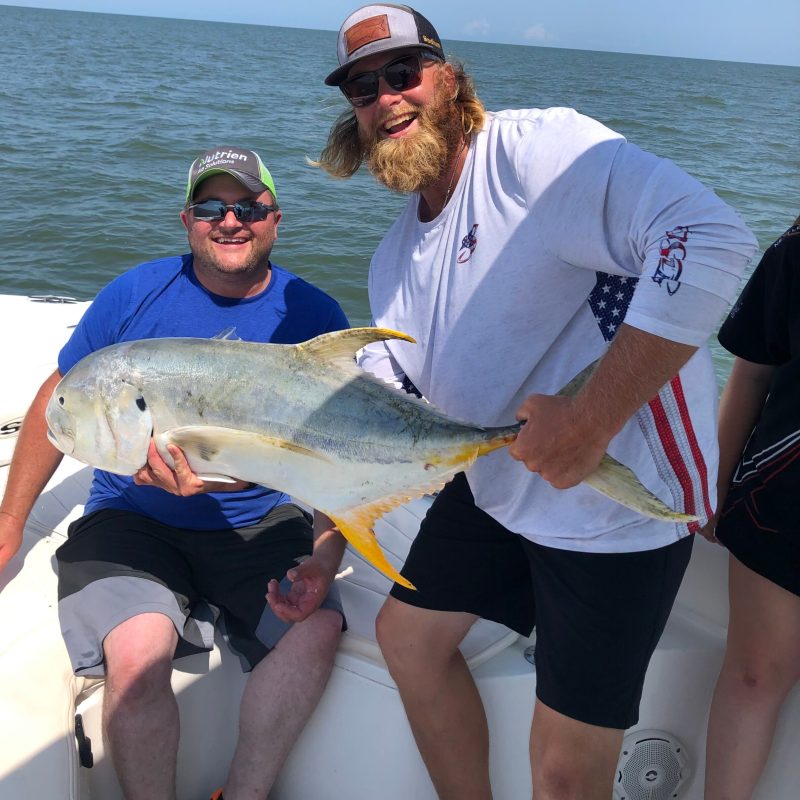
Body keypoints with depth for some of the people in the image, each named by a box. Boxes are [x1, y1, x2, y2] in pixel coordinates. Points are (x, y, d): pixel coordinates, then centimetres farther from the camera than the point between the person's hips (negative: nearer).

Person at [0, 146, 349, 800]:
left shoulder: (314, 316, -3)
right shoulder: (135, 296, -3)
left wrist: (325, 559, -16)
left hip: (261, 522, 1)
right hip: (133, 518, 0)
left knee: (316, 630, -23)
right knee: (138, 649, -27)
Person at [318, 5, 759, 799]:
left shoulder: (535, 148, -18)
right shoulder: (396, 258, 9)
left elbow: (710, 236, -31)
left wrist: (590, 419, -33)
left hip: (617, 498, -8)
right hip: (495, 487, 9)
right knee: (407, 631, 22)